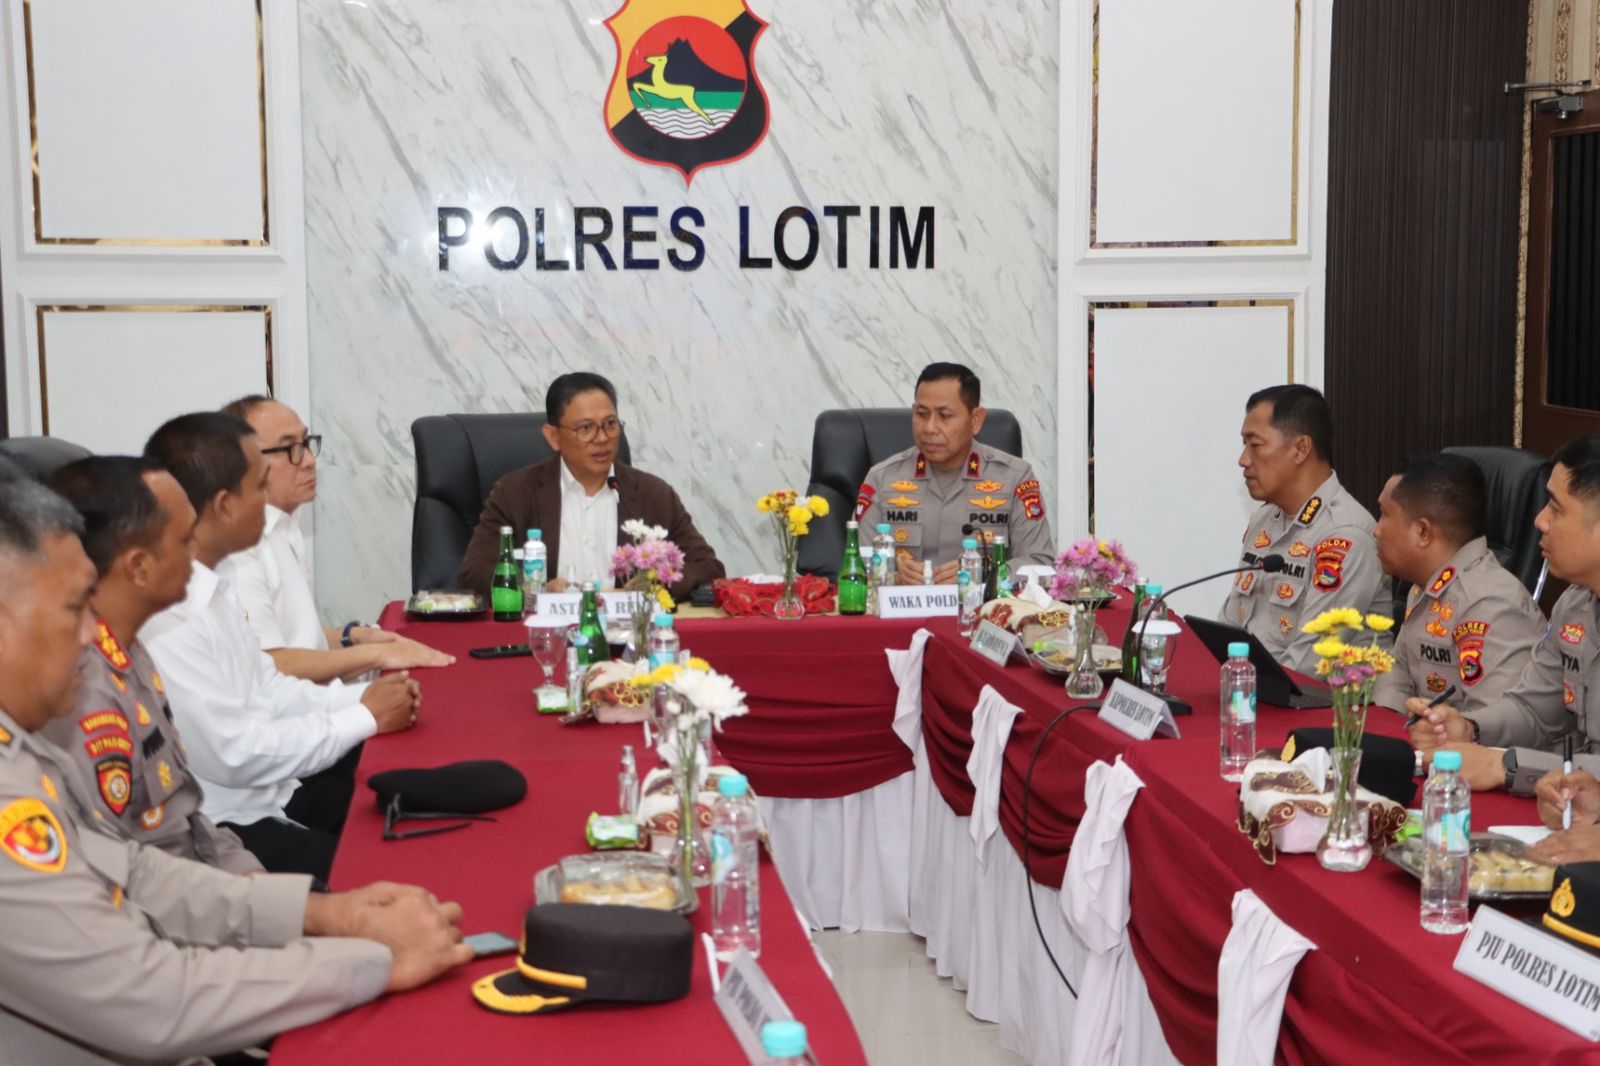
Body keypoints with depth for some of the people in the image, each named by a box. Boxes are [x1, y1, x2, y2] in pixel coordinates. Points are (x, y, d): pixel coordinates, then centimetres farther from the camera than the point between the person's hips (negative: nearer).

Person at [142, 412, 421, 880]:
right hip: (226, 833, -9)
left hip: (274, 795, 9)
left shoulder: (207, 584, 5)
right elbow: (235, 755, -23)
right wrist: (365, 718, -13)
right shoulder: (162, 617, -25)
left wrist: (360, 697, 0)